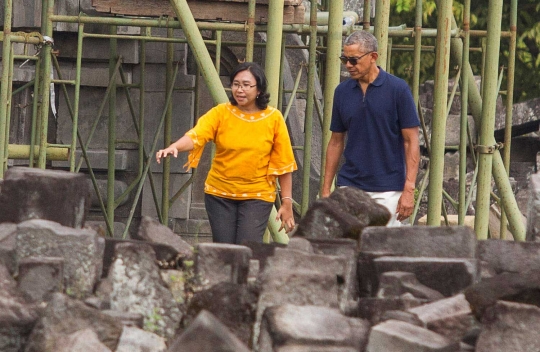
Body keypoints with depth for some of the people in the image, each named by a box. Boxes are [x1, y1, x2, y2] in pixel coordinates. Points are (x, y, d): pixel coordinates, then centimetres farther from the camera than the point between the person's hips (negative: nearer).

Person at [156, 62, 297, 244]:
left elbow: (283, 164, 0)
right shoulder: (221, 113, -4)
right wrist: (174, 147, -41)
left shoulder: (274, 118, -3)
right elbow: (196, 135, -20)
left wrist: (287, 203, -2)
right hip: (220, 193, 2)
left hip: (257, 196, -1)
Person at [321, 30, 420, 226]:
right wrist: (326, 189, 9)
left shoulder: (398, 89, -5)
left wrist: (409, 189, -13)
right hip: (350, 186, 3)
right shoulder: (342, 92, 7)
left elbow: (411, 141, -5)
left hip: (387, 191, -3)